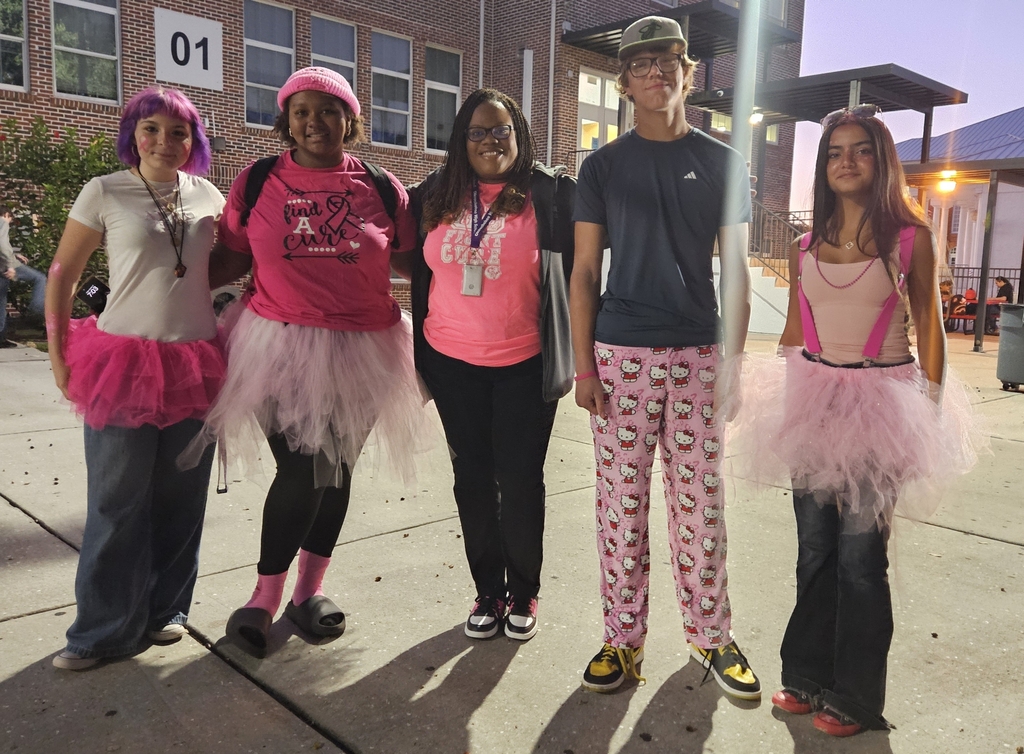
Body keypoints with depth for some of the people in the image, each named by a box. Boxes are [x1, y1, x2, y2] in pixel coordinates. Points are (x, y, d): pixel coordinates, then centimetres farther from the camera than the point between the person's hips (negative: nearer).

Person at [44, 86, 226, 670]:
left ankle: (166, 609, 26)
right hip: (125, 360, -3)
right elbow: (62, 275, 3)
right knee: (117, 501, 2)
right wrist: (60, 354, -2)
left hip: (194, 365, 3)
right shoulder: (105, 193, -2)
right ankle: (108, 628, 16)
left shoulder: (206, 195, 7)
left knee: (182, 497, 10)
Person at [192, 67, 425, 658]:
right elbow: (232, 260, 5)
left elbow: (415, 259, 8)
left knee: (336, 470, 12)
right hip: (283, 345, -2)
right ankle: (266, 597, 17)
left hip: (360, 352, 2)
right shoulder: (257, 183, 2)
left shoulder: (381, 188, 3)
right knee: (300, 472, -6)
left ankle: (310, 589, 32)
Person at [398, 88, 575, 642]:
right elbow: (418, 272, 15)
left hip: (524, 366, -3)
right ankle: (488, 592, 26)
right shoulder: (436, 196, 8)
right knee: (472, 480, 10)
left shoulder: (548, 195, -3)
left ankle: (523, 594, 24)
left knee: (520, 481, 5)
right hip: (454, 365, 3)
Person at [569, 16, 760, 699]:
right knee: (622, 503, 5)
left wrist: (734, 363, 1)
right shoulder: (604, 166, 7)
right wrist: (584, 366, -3)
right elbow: (585, 272, 4)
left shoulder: (722, 163, 8)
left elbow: (735, 271, 8)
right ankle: (624, 639, 19)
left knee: (700, 505, 6)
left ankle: (711, 636, 24)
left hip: (698, 355, 1)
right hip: (621, 356, 0)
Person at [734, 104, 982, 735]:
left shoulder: (910, 238, 0)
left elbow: (929, 329, 1)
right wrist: (787, 408, 10)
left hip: (881, 407, -3)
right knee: (814, 550, 10)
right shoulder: (806, 248, 9)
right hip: (814, 404, 4)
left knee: (860, 554, -1)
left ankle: (855, 696, 17)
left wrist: (929, 412, -4)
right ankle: (809, 676, 27)